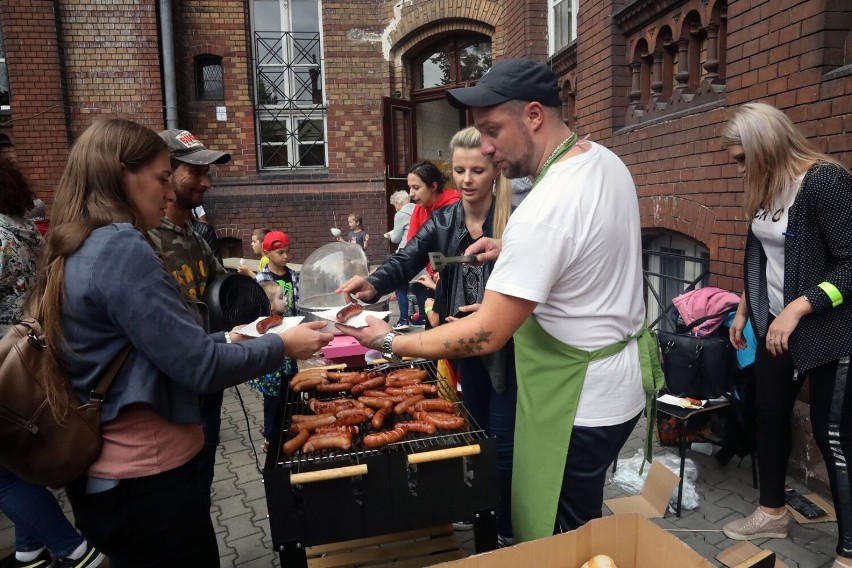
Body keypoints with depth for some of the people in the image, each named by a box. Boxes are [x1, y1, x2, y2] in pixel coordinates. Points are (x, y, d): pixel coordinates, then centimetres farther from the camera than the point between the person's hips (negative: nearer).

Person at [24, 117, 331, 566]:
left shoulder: (74, 252, 6)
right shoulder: (123, 249, -22)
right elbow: (200, 368, -22)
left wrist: (224, 339, 11)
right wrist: (282, 345, -9)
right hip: (144, 478, -9)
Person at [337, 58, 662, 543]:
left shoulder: (545, 209, -29)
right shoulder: (607, 161, 1)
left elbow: (486, 336, -27)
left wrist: (390, 343, -15)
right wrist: (512, 249, 7)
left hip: (581, 401, -9)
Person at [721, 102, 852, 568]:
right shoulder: (765, 188, 5)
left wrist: (797, 309, -26)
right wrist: (744, 309, 15)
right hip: (776, 324, 8)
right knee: (768, 416, 14)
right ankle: (772, 512, 34)